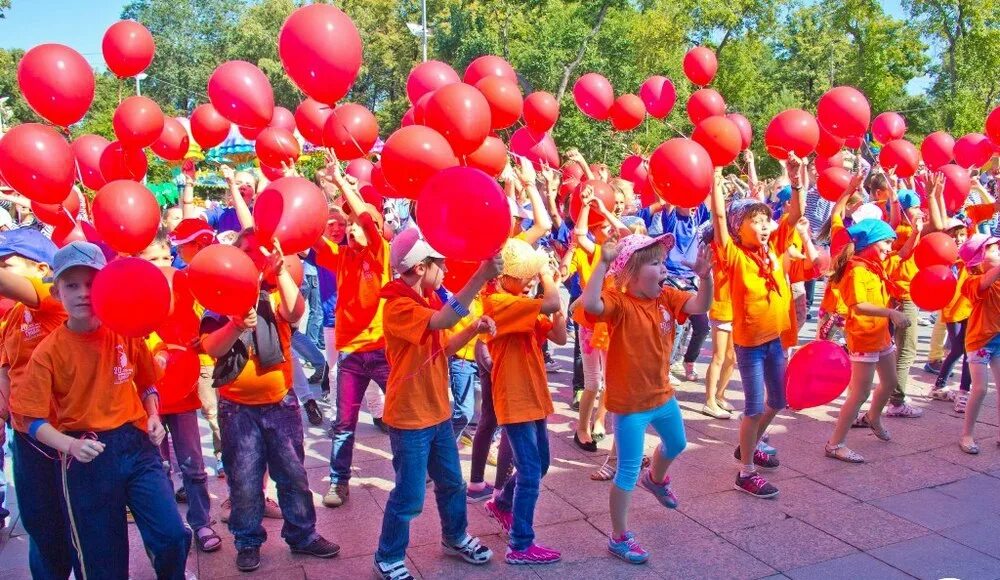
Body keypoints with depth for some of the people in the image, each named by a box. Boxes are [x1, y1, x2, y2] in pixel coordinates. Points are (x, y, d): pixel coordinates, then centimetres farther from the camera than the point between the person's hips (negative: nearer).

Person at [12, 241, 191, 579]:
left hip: (135, 445, 1)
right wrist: (70, 445, -24)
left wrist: (153, 417, -2)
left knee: (173, 536, -7)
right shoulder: (48, 351, -7)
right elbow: (35, 421, -7)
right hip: (87, 458, -1)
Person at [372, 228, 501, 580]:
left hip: (438, 412, 9)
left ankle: (455, 538, 42)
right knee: (409, 496, 3)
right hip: (409, 417, -9)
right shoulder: (398, 306, -23)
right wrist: (481, 276, -49)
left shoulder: (427, 300, 8)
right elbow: (442, 320, -41)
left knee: (451, 483, 21)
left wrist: (474, 329, -5)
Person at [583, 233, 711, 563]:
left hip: (662, 395, 8)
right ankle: (619, 538, 18)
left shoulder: (667, 297, -2)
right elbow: (590, 303, -42)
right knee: (628, 472, 2)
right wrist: (604, 263, -47)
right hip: (630, 404, -8)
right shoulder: (619, 302, -23)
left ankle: (655, 479, 66)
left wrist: (705, 276, -27)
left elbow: (701, 306, -10)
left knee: (676, 444, 34)